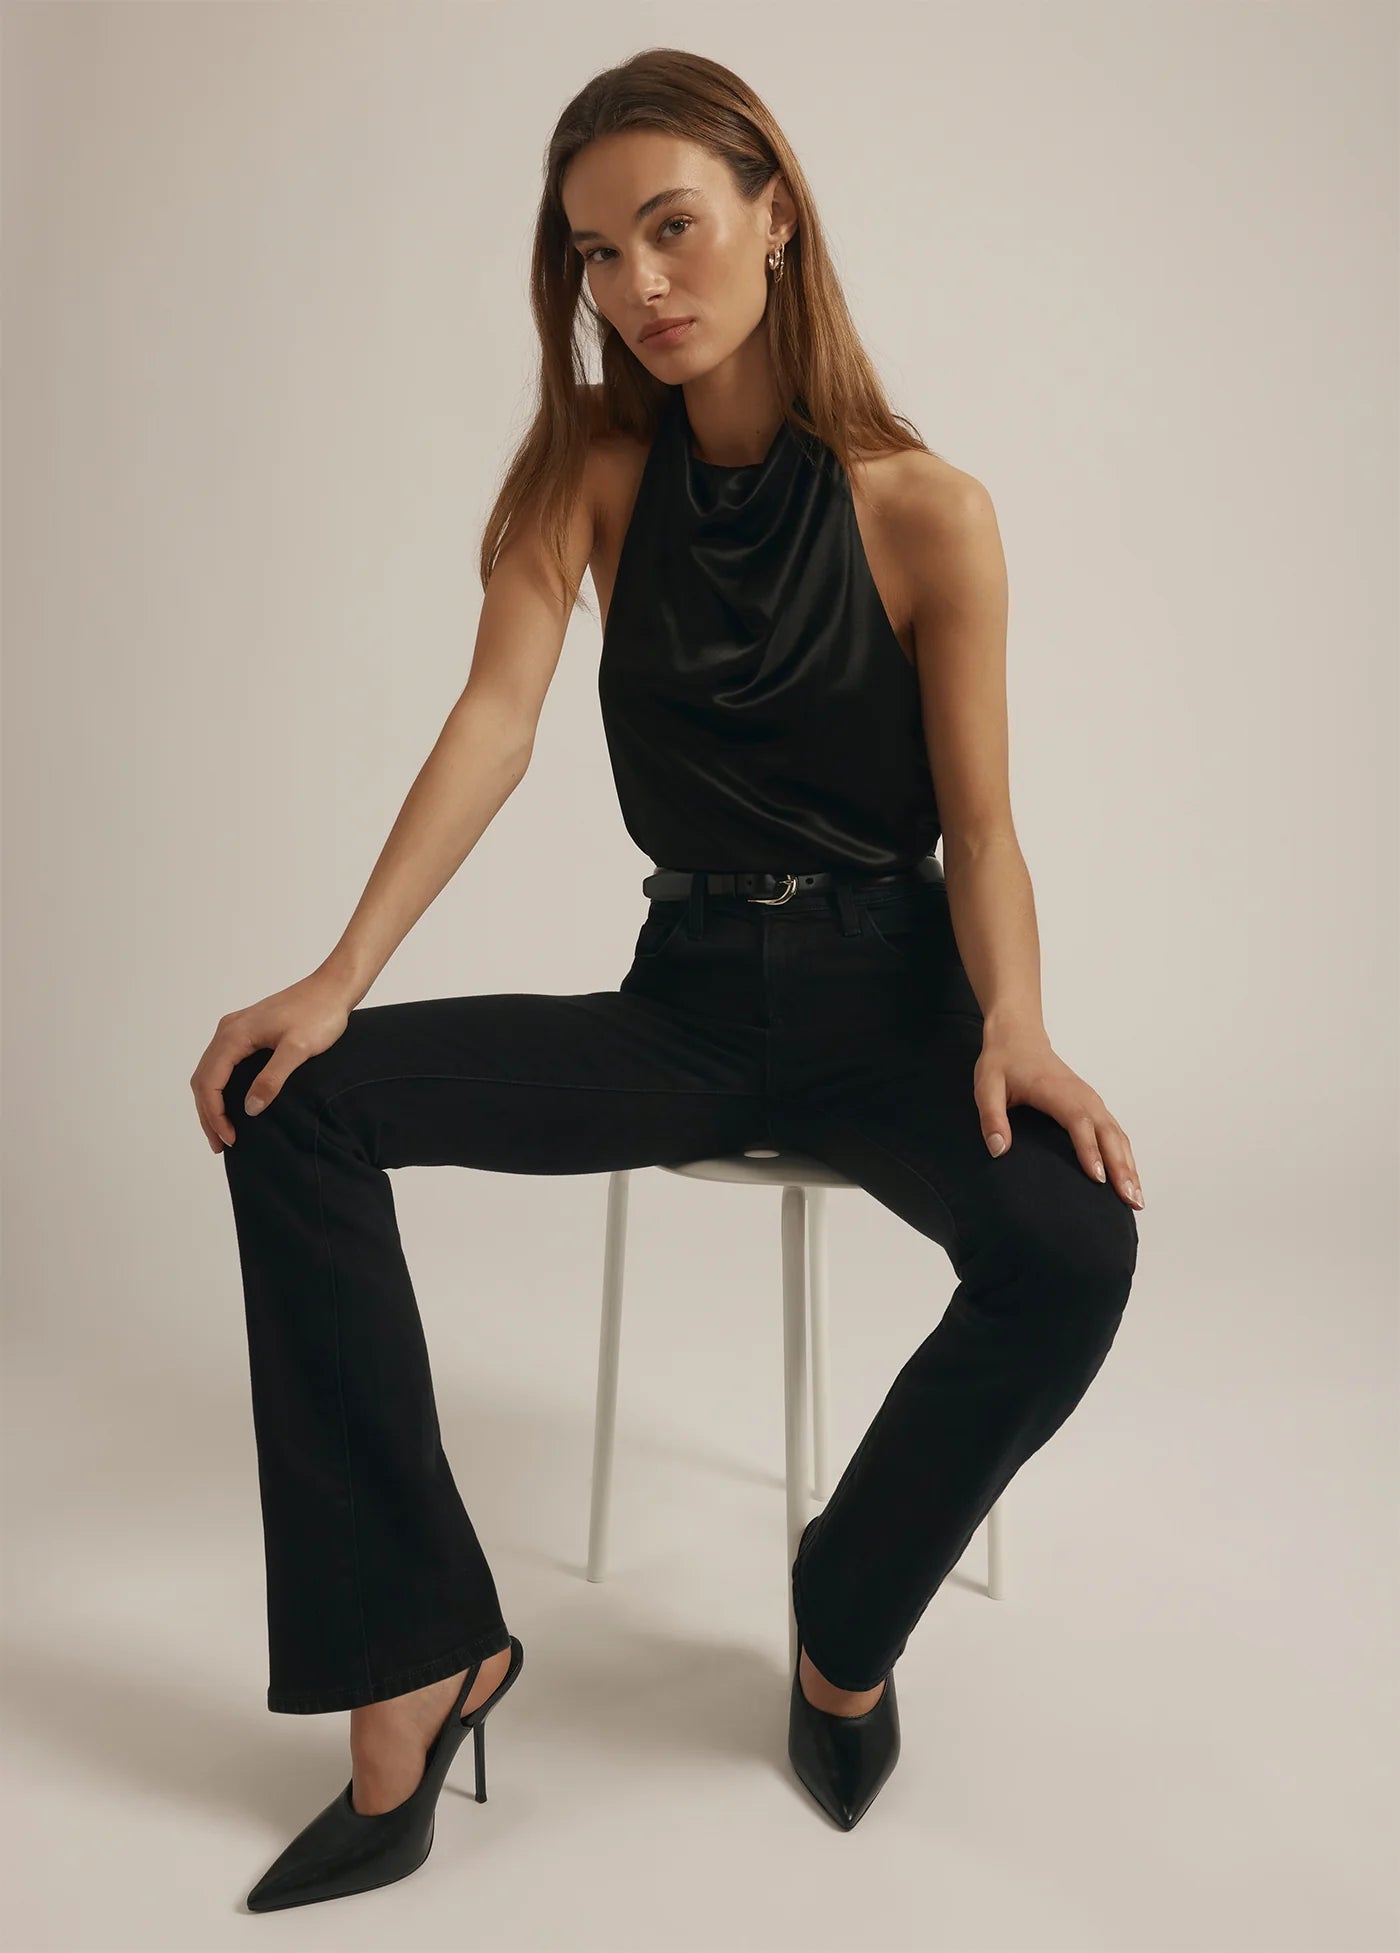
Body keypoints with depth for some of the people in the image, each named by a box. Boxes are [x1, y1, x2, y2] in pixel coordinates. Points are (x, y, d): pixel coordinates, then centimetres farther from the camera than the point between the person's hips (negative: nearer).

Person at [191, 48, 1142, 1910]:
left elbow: (980, 824, -6)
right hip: (688, 1001, 3)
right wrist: (341, 976, -23)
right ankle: (418, 1658, -12)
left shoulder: (927, 511, -6)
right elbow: (495, 722, -11)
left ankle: (848, 1628, 0)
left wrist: (1015, 1028, -26)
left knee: (1074, 1252, -32)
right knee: (296, 1104, -16)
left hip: (888, 998, -2)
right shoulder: (595, 466, 1)